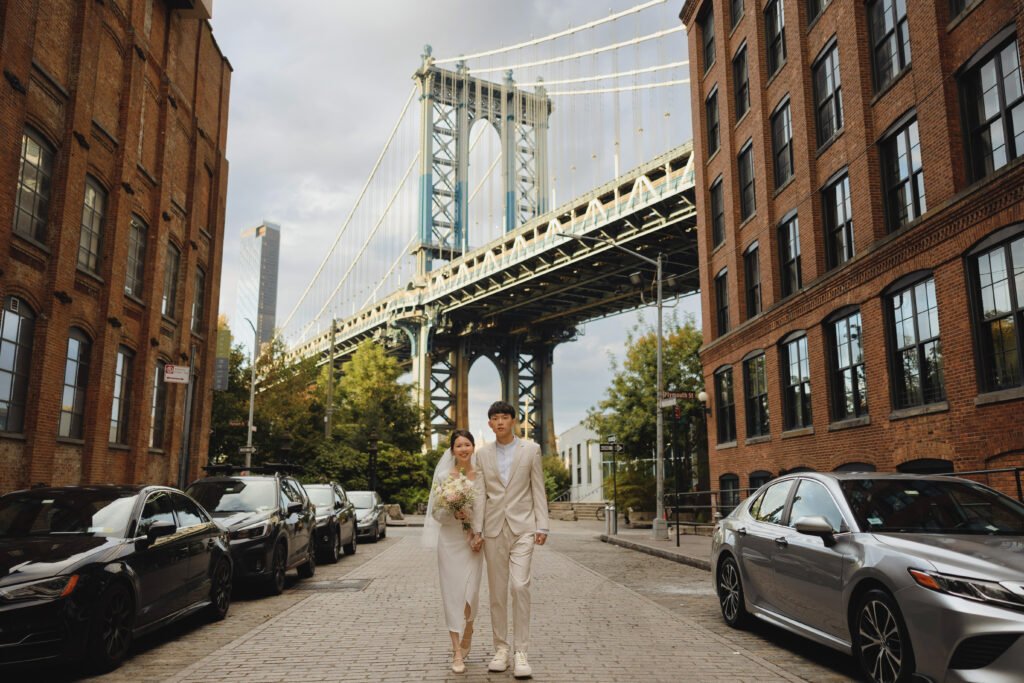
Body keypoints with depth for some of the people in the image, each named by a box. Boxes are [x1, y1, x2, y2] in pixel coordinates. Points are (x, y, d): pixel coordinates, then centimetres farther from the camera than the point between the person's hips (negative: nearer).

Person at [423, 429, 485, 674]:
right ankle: (457, 651, 8)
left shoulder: (481, 476, 0)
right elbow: (436, 512, -1)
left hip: (473, 540, 1)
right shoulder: (443, 476, -2)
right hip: (449, 540, 0)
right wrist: (454, 513, -19)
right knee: (452, 592, 1)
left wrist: (480, 535, -8)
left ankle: (466, 635, 29)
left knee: (470, 592, -2)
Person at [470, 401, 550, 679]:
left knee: (520, 586, -12)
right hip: (494, 528, 2)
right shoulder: (483, 453, 7)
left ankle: (520, 652, -4)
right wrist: (477, 530, 1)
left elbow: (538, 489, 2)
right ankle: (501, 648, 18)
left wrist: (542, 526, -4)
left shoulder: (530, 449, 1)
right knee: (497, 590, 7)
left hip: (522, 527, -2)